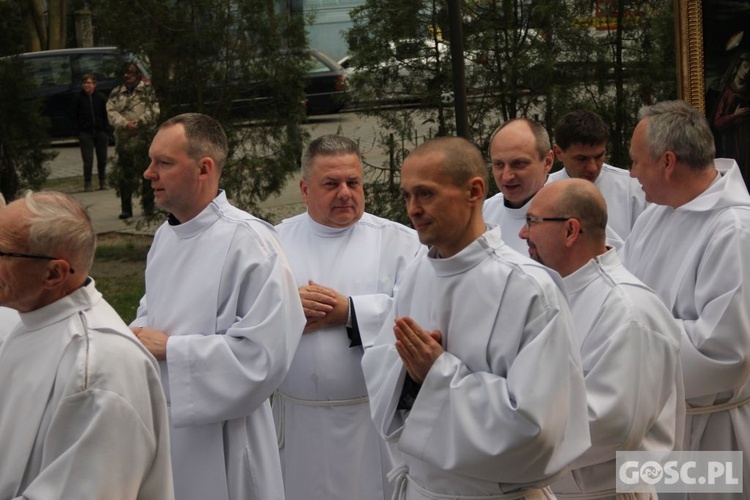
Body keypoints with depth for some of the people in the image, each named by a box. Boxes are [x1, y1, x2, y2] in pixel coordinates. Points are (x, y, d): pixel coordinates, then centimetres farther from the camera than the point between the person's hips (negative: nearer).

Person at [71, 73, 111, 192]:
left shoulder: (101, 97, 1)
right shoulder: (78, 98, -1)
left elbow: (107, 115, 5)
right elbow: (73, 116, 3)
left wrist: (106, 130, -3)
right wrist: (78, 131, -5)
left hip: (100, 132, 1)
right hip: (85, 133, -1)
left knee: (102, 159, 7)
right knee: (88, 160, -4)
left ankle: (103, 181, 18)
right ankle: (87, 183, 3)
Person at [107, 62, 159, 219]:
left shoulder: (147, 90, 5)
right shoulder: (116, 93, 14)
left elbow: (154, 110, -5)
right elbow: (111, 112, 1)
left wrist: (138, 123, -16)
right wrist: (125, 124, -15)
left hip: (143, 139, -3)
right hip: (123, 139, 3)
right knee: (124, 176, 4)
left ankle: (148, 207, 8)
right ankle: (126, 209, 11)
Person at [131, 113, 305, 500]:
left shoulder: (249, 242, -19)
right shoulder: (165, 236, 9)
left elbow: (262, 354, -25)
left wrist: (168, 348, -19)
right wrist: (135, 336, 0)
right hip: (156, 428, 8)